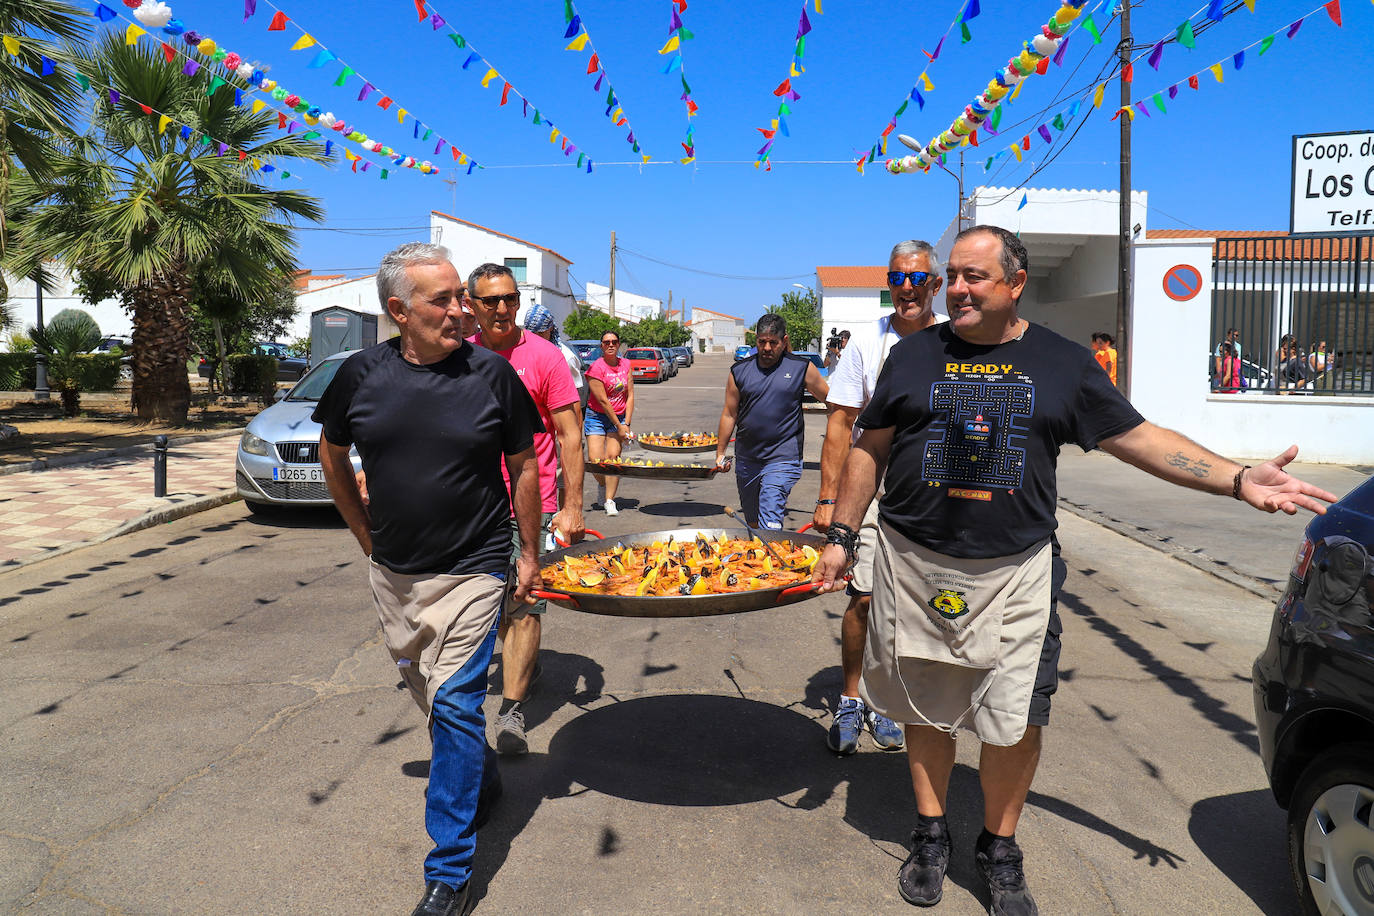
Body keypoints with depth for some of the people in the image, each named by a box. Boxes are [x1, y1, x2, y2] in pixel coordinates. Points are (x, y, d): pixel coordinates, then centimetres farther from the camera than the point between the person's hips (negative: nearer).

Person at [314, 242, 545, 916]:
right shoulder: (363, 373, -3)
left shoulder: (491, 372, -10)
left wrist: (529, 553, 1)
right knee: (428, 693, 20)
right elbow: (332, 454, 13)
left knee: (455, 704, -6)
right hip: (391, 571, 4)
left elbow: (523, 465, 0)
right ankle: (484, 781, 46)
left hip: (471, 570, -4)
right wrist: (364, 532, 11)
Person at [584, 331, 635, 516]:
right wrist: (619, 426, -12)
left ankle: (609, 500, -5)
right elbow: (602, 401, -13)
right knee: (595, 460, -12)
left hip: (619, 417, 3)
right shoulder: (596, 368, -10)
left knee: (613, 456, -11)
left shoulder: (626, 365, 5)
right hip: (596, 417, -3)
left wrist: (626, 424, -5)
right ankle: (603, 484, 20)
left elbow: (630, 396, 5)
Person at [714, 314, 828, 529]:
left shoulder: (802, 368, -1)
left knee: (769, 523, -16)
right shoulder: (740, 371, 5)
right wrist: (720, 453, 9)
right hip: (746, 460, 4)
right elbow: (729, 415, 10)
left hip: (782, 460, -4)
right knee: (753, 522, 15)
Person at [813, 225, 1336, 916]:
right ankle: (931, 837, 32)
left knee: (1016, 721, 1)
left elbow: (1140, 439, 5)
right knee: (926, 710, 11)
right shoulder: (915, 354, 6)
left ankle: (999, 849, 26)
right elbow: (869, 451, 9)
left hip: (1015, 573, 0)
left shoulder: (1062, 364, 5)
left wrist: (1238, 480, -7)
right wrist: (842, 536, 5)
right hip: (915, 565, 1)